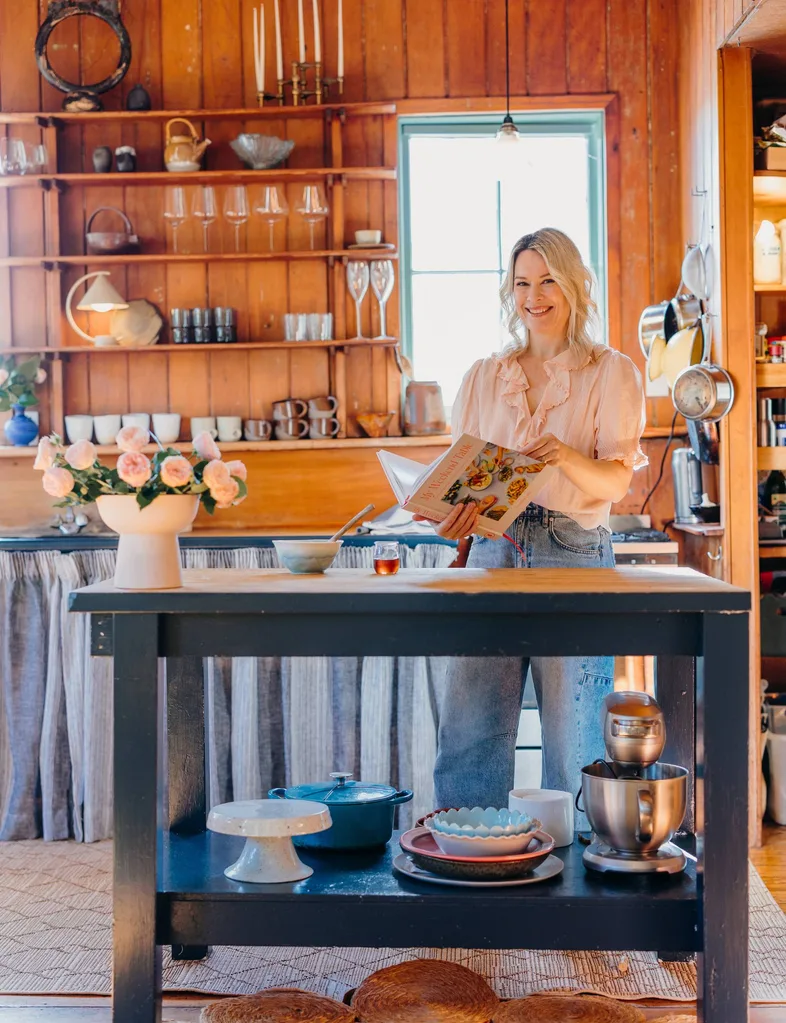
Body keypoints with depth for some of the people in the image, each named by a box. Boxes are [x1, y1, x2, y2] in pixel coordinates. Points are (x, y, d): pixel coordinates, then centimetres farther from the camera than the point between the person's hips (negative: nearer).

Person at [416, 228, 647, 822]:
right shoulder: (485, 377, 17)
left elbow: (616, 481, -4)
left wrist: (564, 457, -23)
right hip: (493, 555, 3)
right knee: (469, 734, -2)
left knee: (574, 742, 0)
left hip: (575, 557, -2)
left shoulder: (612, 373, 7)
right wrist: (461, 512, -8)